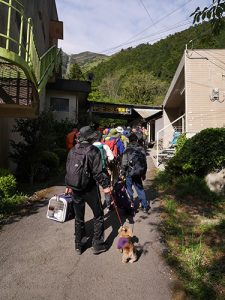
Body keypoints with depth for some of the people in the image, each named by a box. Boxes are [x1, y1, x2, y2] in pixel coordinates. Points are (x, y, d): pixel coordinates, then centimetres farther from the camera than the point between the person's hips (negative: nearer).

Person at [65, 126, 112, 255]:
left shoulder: (72, 151, 4)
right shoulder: (94, 151, -13)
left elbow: (68, 169, 10)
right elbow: (98, 172, -18)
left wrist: (68, 185, 21)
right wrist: (105, 185, -11)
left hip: (75, 189, 5)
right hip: (90, 189, -5)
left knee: (79, 218, 19)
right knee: (98, 216, 13)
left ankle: (78, 245, 30)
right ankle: (98, 245, 20)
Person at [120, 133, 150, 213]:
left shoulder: (127, 150, -10)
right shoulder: (141, 149, 3)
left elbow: (124, 163, -12)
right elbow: (145, 163, 8)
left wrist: (122, 173, -1)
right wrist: (144, 173, 18)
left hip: (129, 173, -4)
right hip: (138, 173, 4)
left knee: (129, 189, 10)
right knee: (140, 189, 14)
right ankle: (145, 206, 18)